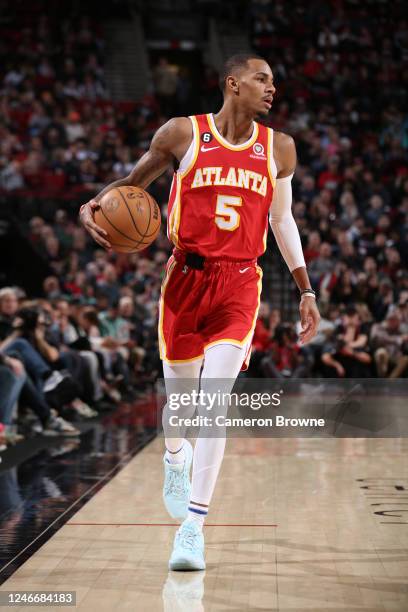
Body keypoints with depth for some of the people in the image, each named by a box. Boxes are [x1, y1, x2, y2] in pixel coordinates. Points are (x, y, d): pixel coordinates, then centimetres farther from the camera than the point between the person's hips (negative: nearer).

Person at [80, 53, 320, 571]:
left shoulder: (279, 149, 9)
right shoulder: (182, 134, 0)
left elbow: (282, 219, 18)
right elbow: (132, 183, 11)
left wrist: (306, 289, 14)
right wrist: (93, 206, -10)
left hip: (239, 284, 1)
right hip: (186, 277, 0)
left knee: (215, 400, -14)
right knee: (180, 396, 9)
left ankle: (193, 526, -10)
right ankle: (176, 456, 47)